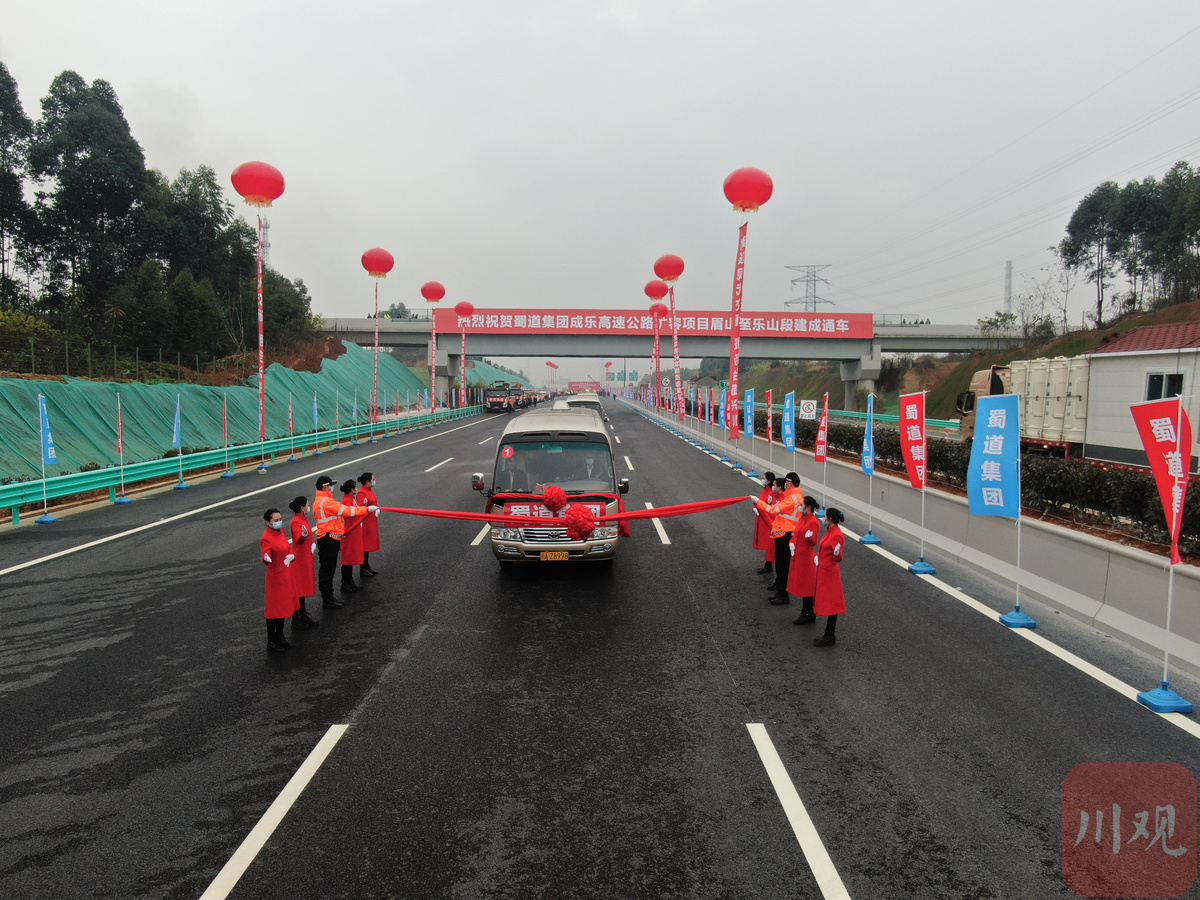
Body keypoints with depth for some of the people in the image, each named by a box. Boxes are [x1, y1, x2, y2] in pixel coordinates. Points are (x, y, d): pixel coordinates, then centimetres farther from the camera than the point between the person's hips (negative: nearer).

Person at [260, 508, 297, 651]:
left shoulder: (281, 532, 7)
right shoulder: (266, 538, -18)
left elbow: (288, 549, 16)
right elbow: (266, 559, -29)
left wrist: (291, 556, -4)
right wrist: (266, 559, -51)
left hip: (286, 575, 8)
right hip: (275, 576, -8)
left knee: (283, 607, 17)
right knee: (274, 609, 1)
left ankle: (280, 637, 30)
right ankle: (271, 642, 11)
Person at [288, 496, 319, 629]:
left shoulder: (303, 519, 11)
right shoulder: (296, 522, -18)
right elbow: (298, 539, -34)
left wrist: (313, 543, 3)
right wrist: (303, 535, -55)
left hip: (305, 559, 10)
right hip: (299, 559, -10)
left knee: (303, 588, 17)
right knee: (298, 589, -4)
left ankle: (303, 616, 27)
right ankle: (296, 620, 2)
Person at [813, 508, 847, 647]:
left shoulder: (837, 535, -21)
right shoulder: (829, 531, 7)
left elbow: (838, 558, -22)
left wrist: (837, 554, -35)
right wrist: (818, 556, 11)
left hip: (830, 573, -10)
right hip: (823, 571, 10)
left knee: (830, 604, -1)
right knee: (827, 604, 15)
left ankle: (829, 637, 8)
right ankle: (828, 635, 24)